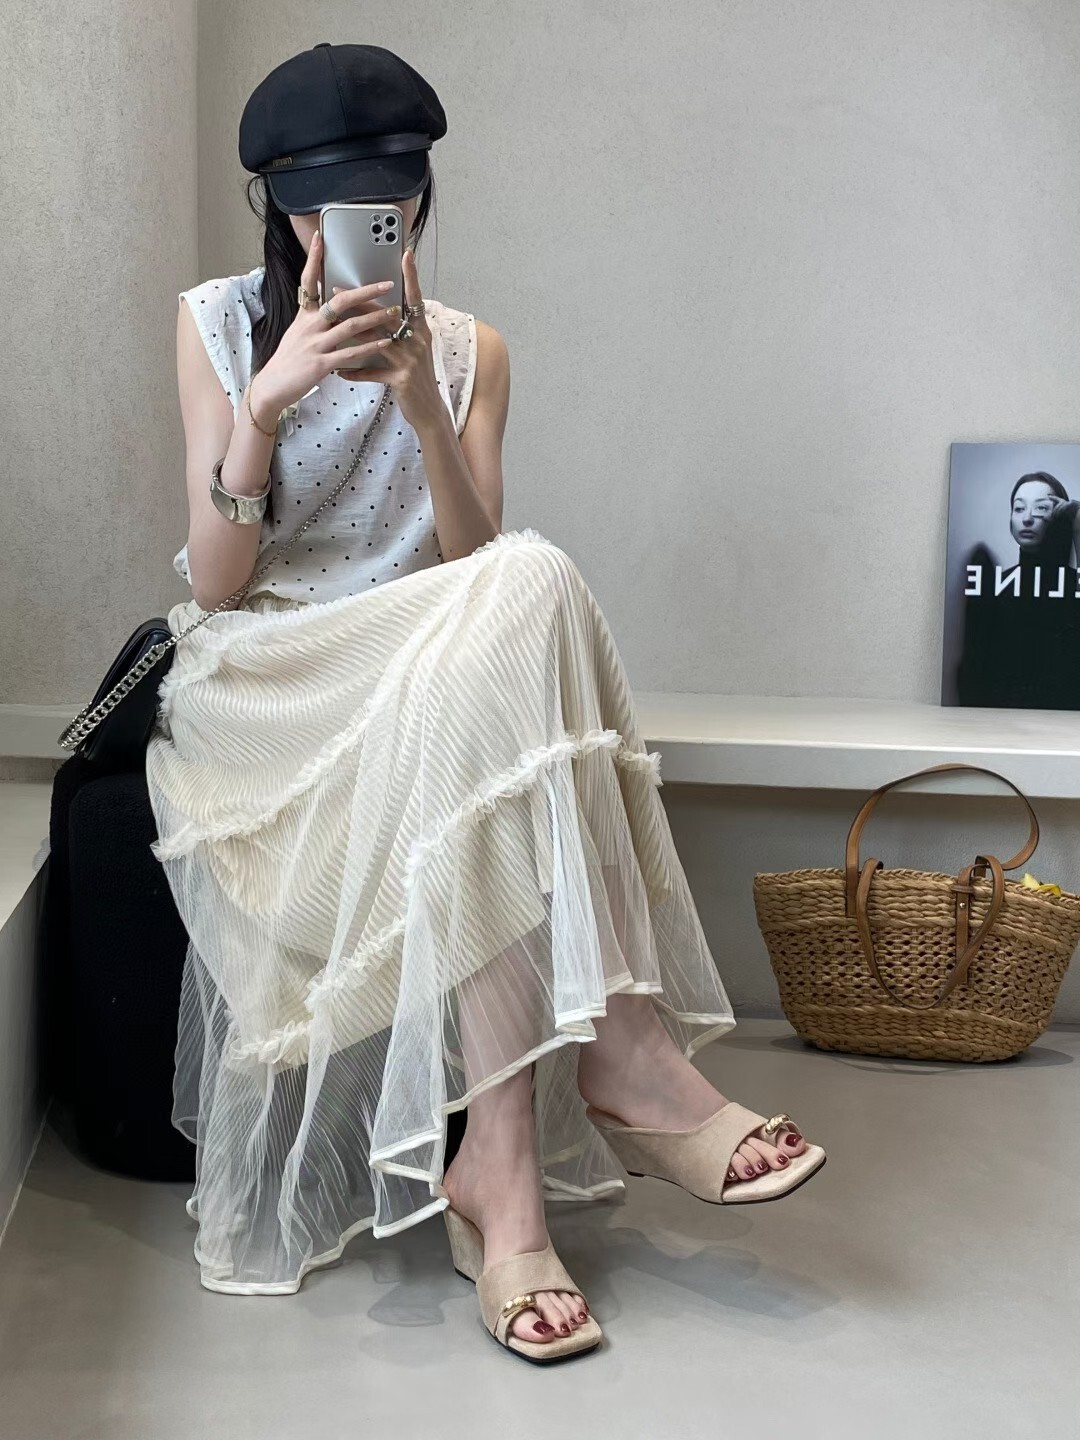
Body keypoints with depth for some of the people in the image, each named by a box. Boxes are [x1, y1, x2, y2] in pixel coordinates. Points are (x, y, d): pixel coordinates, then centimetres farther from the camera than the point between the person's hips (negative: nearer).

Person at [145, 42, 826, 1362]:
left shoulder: (470, 350, 10)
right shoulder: (219, 323, 4)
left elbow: (475, 571, -4)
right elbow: (215, 584, -5)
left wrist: (424, 408, -17)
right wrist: (269, 400, -19)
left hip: (427, 682, 3)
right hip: (265, 685, -3)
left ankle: (502, 1165, -33)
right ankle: (620, 1056, -33)